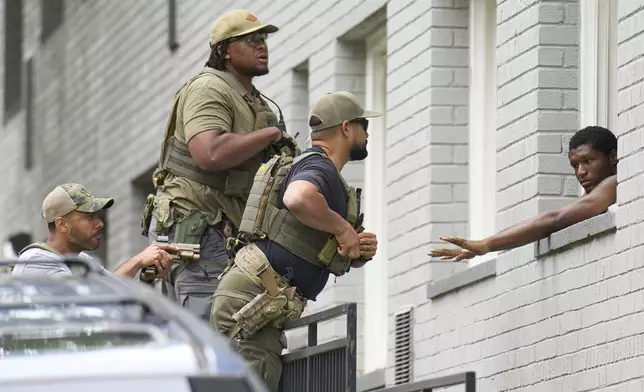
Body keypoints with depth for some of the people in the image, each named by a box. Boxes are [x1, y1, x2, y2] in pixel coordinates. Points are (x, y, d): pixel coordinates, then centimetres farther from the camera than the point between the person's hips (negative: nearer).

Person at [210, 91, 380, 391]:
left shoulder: (318, 168, 25)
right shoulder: (319, 166, -7)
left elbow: (341, 259, 30)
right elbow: (299, 198, -34)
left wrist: (361, 251, 6)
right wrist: (342, 227, -17)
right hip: (249, 300, -11)